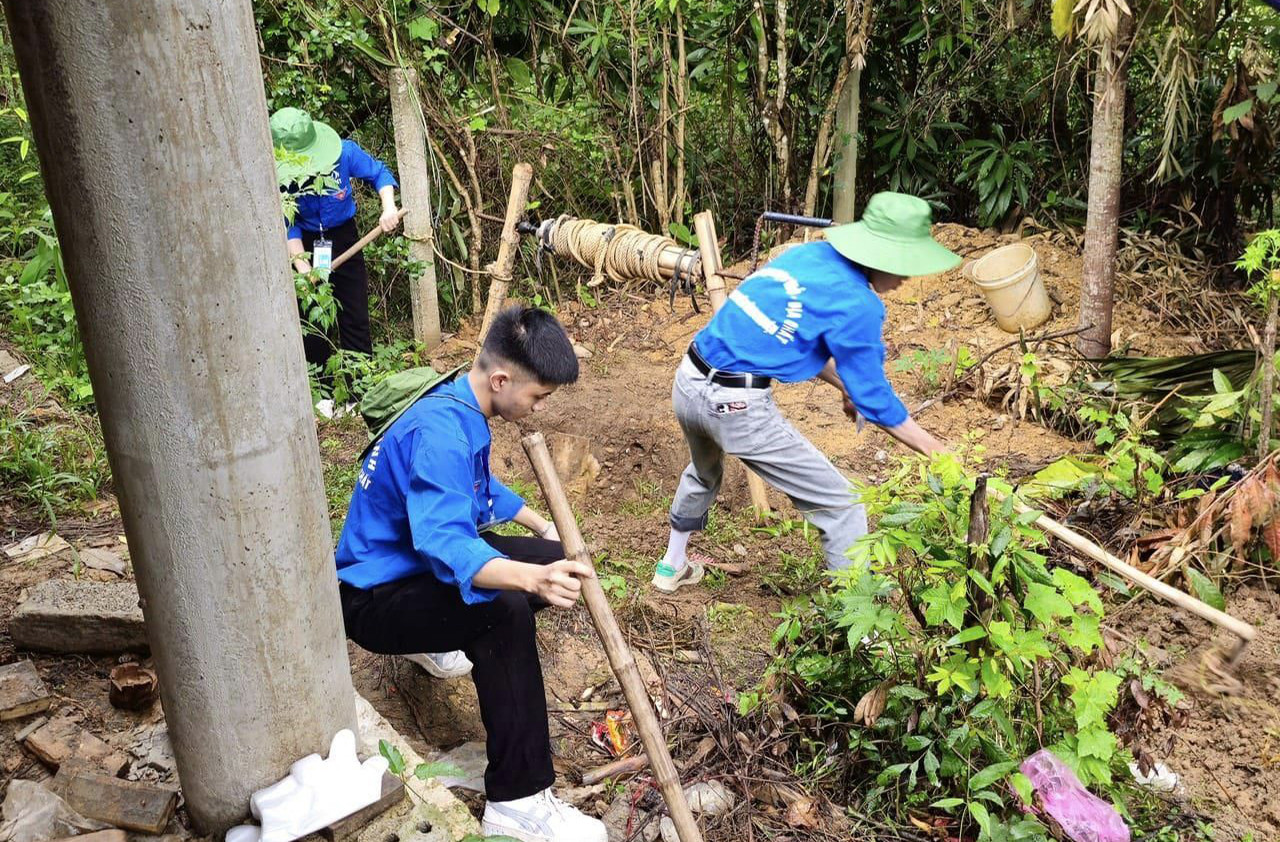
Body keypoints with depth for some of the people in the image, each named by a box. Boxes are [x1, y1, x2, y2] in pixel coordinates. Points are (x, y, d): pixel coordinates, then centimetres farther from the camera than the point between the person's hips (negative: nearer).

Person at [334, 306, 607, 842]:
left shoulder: (463, 409, 1)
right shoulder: (439, 433, -30)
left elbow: (481, 489, 22)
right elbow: (446, 545, -43)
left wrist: (543, 527, 28)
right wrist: (533, 578, -58)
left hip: (420, 562, 10)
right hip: (375, 597, -10)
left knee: (557, 560, 8)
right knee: (502, 611, -34)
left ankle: (436, 644, 26)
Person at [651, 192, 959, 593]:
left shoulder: (809, 254, 9)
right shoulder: (856, 303, -13)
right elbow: (874, 397, -5)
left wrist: (846, 385, 24)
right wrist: (932, 448, 7)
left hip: (687, 383, 9)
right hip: (736, 407, -9)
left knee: (703, 472, 39)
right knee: (842, 508, 6)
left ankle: (672, 567, 57)